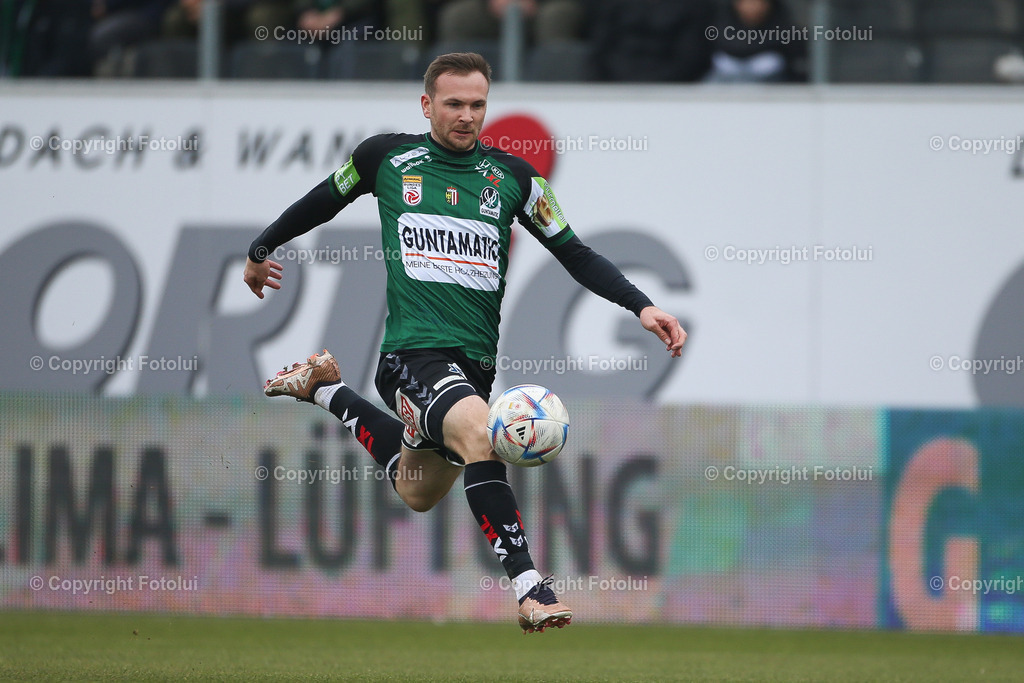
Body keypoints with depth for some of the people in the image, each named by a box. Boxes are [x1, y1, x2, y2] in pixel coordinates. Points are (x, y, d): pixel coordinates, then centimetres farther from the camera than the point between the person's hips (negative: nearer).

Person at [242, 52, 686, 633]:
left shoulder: (512, 176, 6)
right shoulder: (387, 157, 2)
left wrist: (641, 305, -5)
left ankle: (326, 389, 41)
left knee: (420, 494, 20)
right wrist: (261, 250, 30)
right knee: (477, 431, -34)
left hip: (477, 361, 5)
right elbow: (324, 201, 20)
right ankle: (529, 587, -37)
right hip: (413, 352, -5)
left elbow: (574, 253, 7)